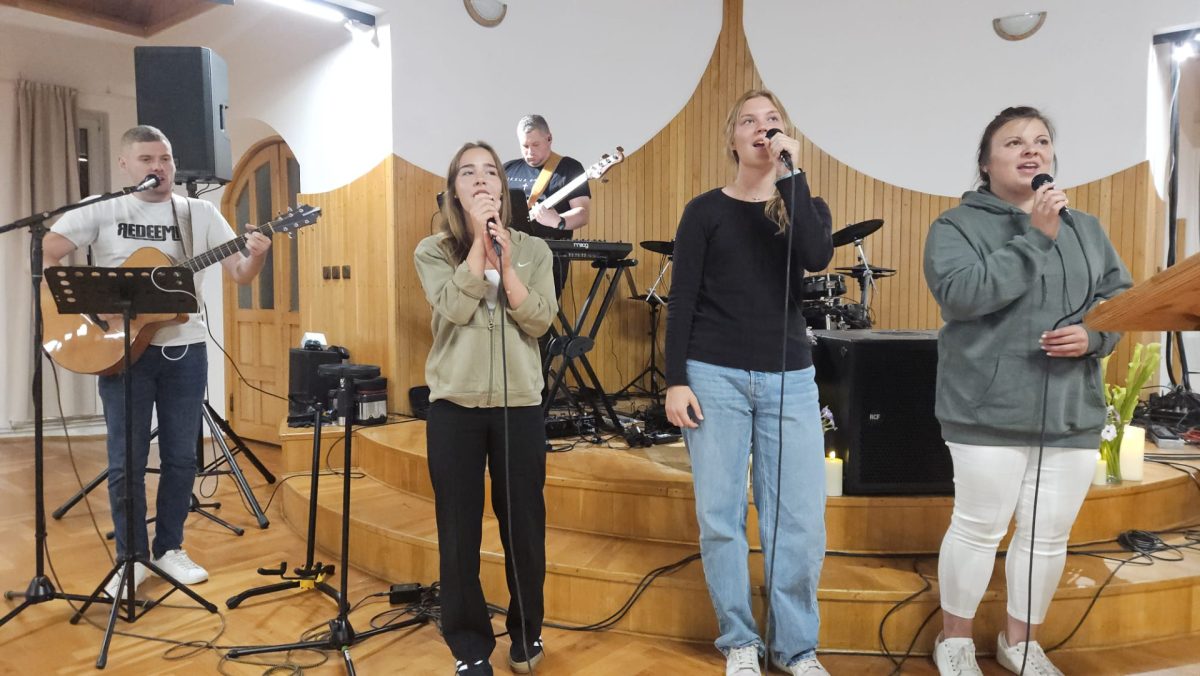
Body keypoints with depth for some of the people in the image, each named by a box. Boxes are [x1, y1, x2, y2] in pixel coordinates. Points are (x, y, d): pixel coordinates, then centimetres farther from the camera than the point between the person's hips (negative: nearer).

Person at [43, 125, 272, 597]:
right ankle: (133, 556, 19)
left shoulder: (200, 213, 5)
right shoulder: (101, 210, 1)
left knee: (181, 456, 8)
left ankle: (169, 548, 24)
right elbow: (45, 253, -6)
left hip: (184, 349, 2)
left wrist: (256, 255, -22)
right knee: (126, 461, 3)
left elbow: (240, 273, 0)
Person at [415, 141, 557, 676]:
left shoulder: (533, 250, 6)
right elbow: (455, 308, -15)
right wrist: (480, 240, -13)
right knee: (459, 530, 5)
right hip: (454, 405, 0)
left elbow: (539, 321, -7)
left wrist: (504, 260, -15)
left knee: (524, 525, 9)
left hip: (519, 403, 1)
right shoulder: (432, 251, 3)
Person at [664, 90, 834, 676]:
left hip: (789, 379, 2)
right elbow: (681, 300, 0)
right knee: (720, 514, 2)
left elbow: (818, 257, -14)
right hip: (714, 376, -1)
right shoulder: (706, 210, 4)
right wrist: (675, 380, -7)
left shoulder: (805, 206, 10)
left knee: (801, 518, 0)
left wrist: (789, 173, -12)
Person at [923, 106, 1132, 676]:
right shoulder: (957, 225, -3)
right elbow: (960, 293, -19)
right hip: (991, 409, -5)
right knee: (979, 528, 4)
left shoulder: (1085, 229, 13)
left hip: (1073, 410, 5)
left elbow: (1121, 297, 13)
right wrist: (1035, 238, -18)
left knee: (1050, 535, 13)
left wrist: (1093, 336, -8)